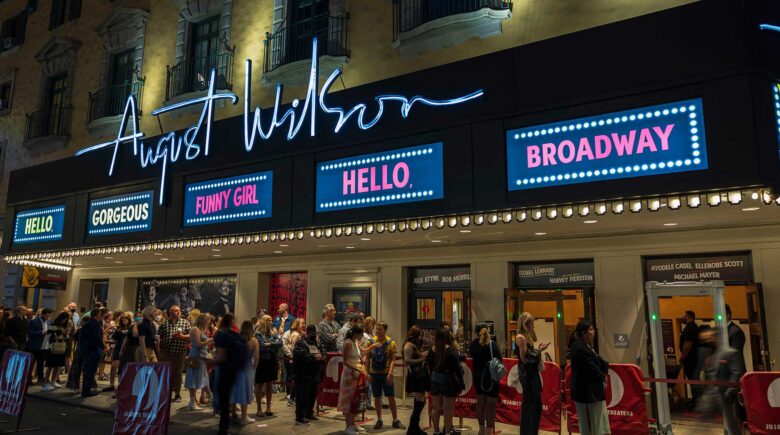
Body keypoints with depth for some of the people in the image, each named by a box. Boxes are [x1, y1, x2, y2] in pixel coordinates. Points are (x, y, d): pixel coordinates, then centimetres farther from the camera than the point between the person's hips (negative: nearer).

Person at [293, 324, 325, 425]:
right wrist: (313, 357, -23)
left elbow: (322, 353, 29)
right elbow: (299, 356, -21)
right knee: (302, 396, -6)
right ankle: (299, 417, -1)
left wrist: (322, 356, 6)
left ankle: (309, 414, 27)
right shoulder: (300, 343, -7)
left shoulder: (316, 343, 19)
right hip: (304, 375, -8)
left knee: (312, 396, 14)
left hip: (315, 375, 8)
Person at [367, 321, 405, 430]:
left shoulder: (391, 342, -4)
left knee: (391, 397, 2)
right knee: (377, 398, 9)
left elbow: (393, 359, -5)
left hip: (386, 374, -2)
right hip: (374, 374, 2)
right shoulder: (371, 341, 1)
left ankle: (395, 421, 14)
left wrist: (390, 373, -16)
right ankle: (379, 420, 22)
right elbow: (367, 358, 6)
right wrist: (368, 373, -1)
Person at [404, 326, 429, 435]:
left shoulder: (416, 345, 19)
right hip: (415, 376, -10)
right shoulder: (409, 345, -9)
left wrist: (424, 356, 7)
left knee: (419, 402, 12)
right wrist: (421, 360, -17)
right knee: (420, 402, -11)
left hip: (420, 375, 10)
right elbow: (407, 360, -19)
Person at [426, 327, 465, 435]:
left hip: (435, 379, 6)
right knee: (448, 408, 3)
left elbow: (428, 362, 6)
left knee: (436, 407, 13)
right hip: (447, 380, -6)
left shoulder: (433, 349, 0)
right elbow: (457, 368, -16)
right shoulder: (451, 350, -16)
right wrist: (461, 384, -11)